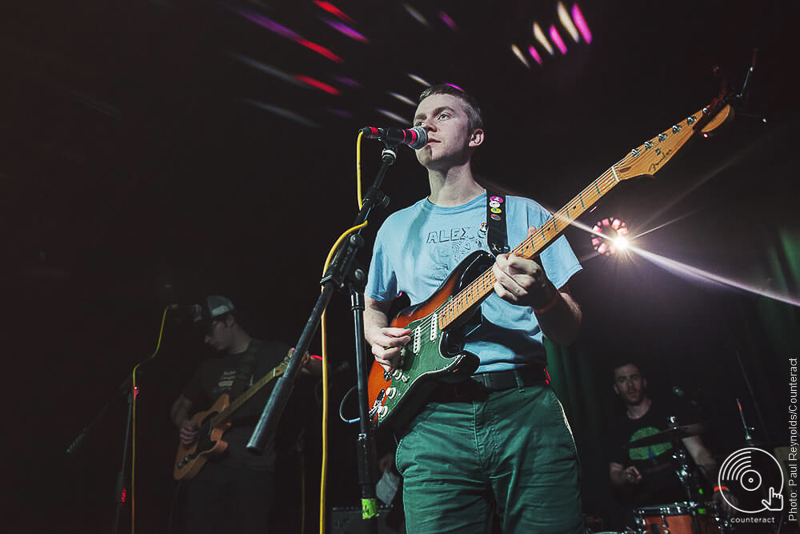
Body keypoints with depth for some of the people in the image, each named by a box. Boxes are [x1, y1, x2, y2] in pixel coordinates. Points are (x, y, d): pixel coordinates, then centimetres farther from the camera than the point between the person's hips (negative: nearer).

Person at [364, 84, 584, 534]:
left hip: (527, 408, 0)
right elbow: (374, 305, 27)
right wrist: (379, 337, 3)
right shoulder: (397, 227, 15)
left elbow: (569, 332, 5)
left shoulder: (522, 213, 8)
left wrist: (543, 298, -19)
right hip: (434, 419, 1)